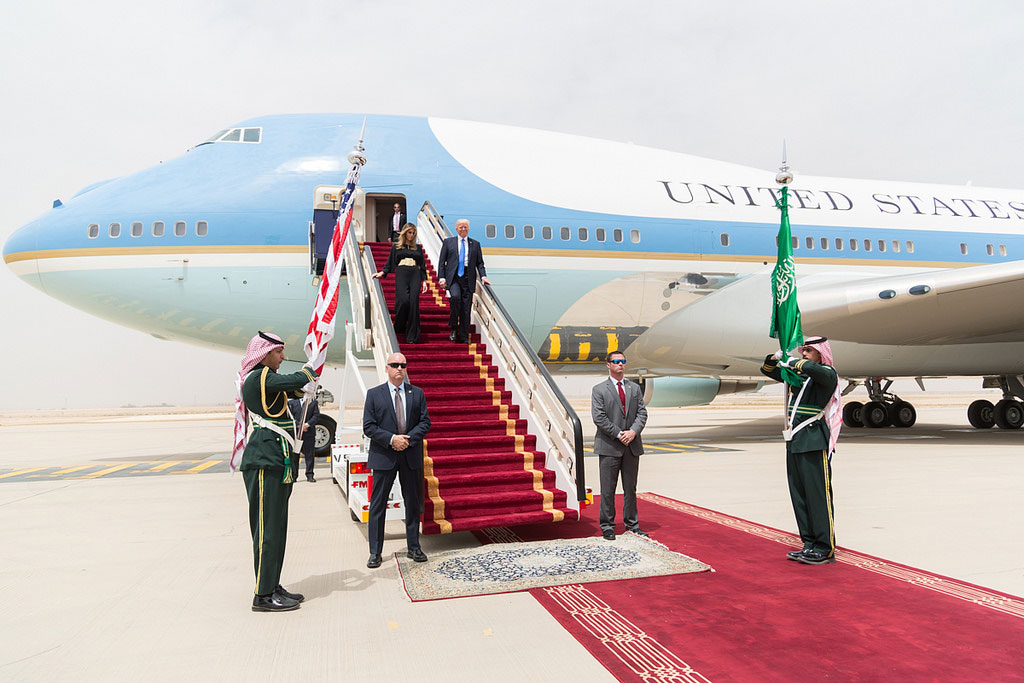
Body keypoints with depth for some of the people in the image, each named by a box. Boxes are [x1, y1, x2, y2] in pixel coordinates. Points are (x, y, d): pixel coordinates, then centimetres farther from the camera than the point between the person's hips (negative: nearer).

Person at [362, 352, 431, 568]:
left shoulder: (417, 393, 7)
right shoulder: (374, 394, 1)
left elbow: (425, 422, 2)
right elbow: (368, 427, -5)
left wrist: (408, 438, -14)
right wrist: (391, 439, -17)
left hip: (411, 456, 2)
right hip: (384, 457, -2)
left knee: (413, 503, 10)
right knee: (377, 505, 3)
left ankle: (414, 548, 24)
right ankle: (375, 552, 13)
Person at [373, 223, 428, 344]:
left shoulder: (418, 247, 21)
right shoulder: (396, 247, 17)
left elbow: (422, 265, 18)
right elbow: (390, 263, 14)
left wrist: (424, 280, 8)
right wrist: (382, 273, -3)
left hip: (415, 275, 1)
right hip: (401, 274, -1)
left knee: (414, 302, -13)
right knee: (403, 300, -21)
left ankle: (412, 337, -12)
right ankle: (399, 328, 1)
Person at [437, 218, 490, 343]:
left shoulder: (475, 244, 15)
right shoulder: (448, 242, 11)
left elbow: (479, 263, 13)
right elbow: (442, 261, 8)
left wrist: (483, 276, -4)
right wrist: (442, 277, -3)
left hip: (468, 278, 2)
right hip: (453, 277, -2)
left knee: (466, 309, 0)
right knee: (455, 296, -28)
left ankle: (464, 337, 9)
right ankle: (453, 327, -10)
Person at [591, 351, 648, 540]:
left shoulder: (635, 388, 13)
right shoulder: (599, 390, 0)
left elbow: (642, 413, 7)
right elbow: (598, 417, -9)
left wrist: (633, 431, -10)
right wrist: (619, 434, -14)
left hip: (632, 446, 4)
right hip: (609, 446, -4)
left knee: (631, 488, 12)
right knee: (608, 489, 1)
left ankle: (632, 523, 23)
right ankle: (607, 526, 11)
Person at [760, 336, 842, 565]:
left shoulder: (828, 373, -5)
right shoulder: (797, 373, 16)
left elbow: (815, 370, -29)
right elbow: (768, 369, 26)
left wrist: (793, 363, -13)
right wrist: (777, 357, 5)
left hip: (815, 442, -8)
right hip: (795, 442, 8)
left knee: (818, 494, -5)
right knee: (799, 495, 10)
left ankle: (826, 549, 3)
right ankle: (810, 545, 18)